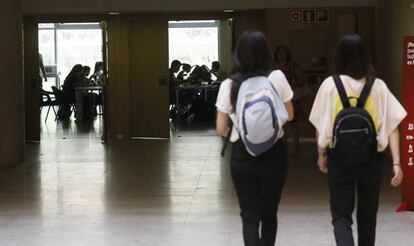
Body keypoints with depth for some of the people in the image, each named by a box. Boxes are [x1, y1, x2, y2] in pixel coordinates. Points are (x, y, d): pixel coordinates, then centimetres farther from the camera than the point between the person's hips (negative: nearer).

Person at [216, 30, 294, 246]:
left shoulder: (229, 84, -7)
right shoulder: (276, 77, -7)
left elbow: (221, 129, -2)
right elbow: (289, 115, 4)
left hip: (242, 155, 0)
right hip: (273, 153, 1)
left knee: (249, 216, 5)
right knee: (269, 212, 19)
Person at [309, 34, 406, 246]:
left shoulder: (331, 85, -6)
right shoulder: (378, 86, -4)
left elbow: (321, 126, -1)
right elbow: (391, 126, -7)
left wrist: (321, 155, 12)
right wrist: (396, 162, -5)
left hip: (339, 157, -1)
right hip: (371, 158, 1)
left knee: (341, 215, 6)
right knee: (367, 215, 17)